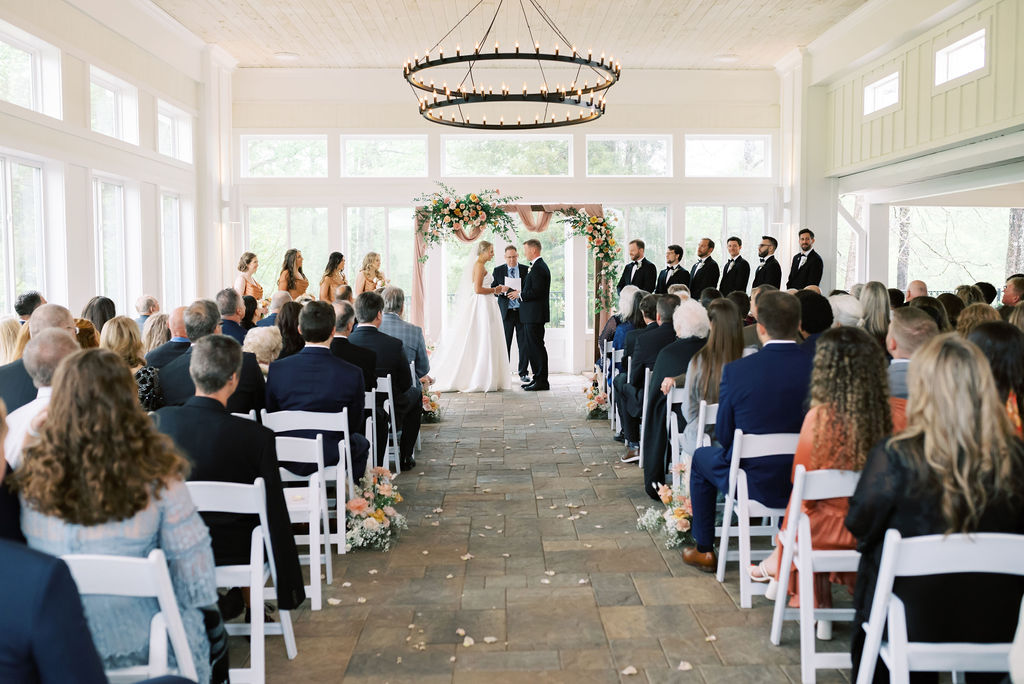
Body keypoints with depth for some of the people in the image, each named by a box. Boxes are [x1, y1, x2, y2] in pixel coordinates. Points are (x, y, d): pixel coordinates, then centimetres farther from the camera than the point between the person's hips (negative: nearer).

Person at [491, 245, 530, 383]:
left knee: (524, 344, 1)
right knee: (505, 344, 1)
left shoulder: (526, 270, 6)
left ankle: (523, 373, 10)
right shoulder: (498, 270, 7)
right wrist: (501, 291, -15)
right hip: (506, 312, 0)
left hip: (522, 311, 0)